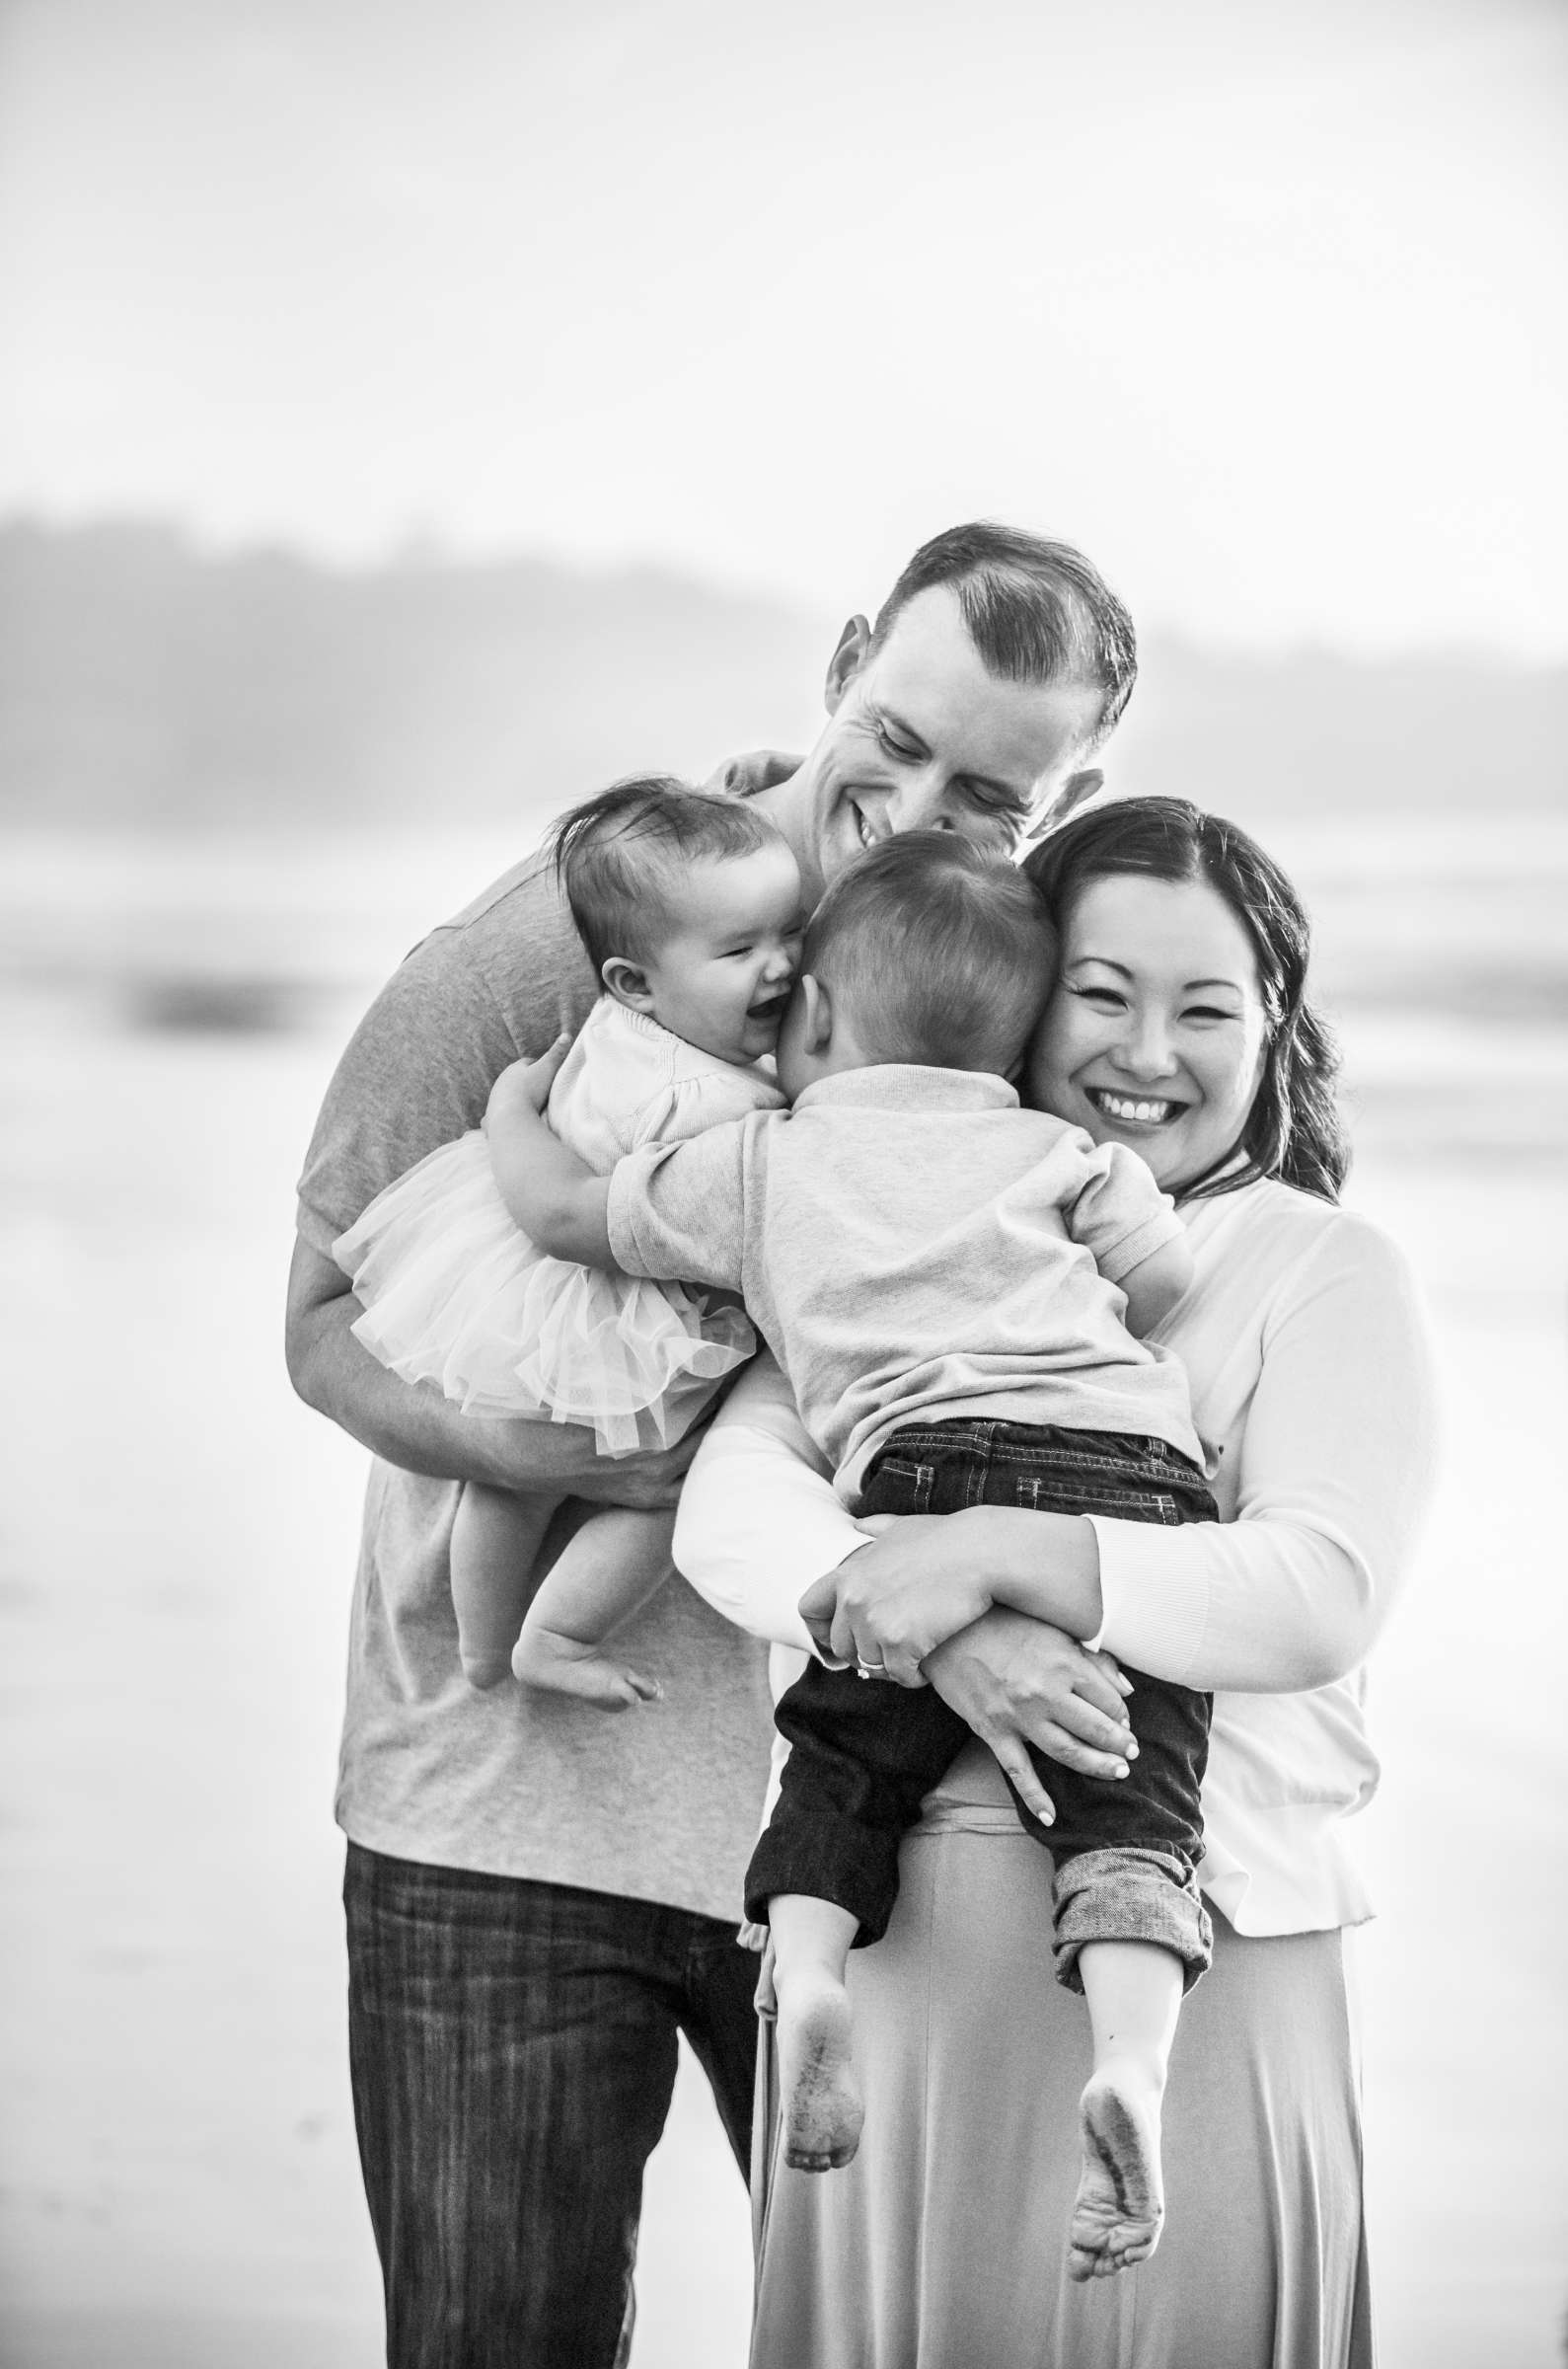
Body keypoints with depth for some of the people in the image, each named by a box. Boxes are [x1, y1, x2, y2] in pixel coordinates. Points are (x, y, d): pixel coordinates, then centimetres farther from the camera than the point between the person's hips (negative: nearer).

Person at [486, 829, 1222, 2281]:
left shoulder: (762, 1165, 21)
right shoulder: (1053, 1153, 23)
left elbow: (562, 1212, 28)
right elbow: (1172, 1287, 15)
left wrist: (517, 1100, 48)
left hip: (928, 1466, -1)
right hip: (1141, 1472, 1)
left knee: (846, 1758, 15)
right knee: (1132, 1795, -3)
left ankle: (807, 1969, -12)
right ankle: (1133, 2059, -27)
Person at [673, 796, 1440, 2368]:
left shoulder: (1324, 1270, 5)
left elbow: (1322, 1595, -11)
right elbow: (729, 1504, -2)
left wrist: (990, 1552, -20)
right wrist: (942, 1632, -20)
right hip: (893, 1926, 3)